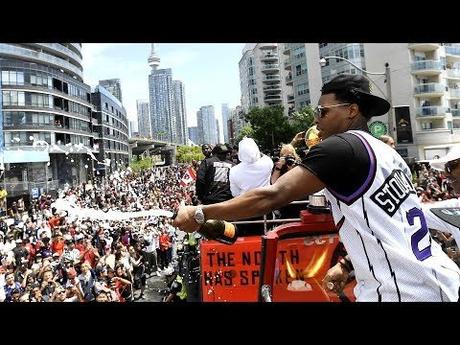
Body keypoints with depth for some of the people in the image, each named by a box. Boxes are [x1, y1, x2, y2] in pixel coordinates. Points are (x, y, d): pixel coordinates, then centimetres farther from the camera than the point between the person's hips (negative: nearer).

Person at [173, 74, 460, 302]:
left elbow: (272, 197, -22)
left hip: (404, 292, -9)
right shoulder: (387, 153, 13)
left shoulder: (340, 147, -15)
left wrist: (200, 214, -15)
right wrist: (348, 265, 18)